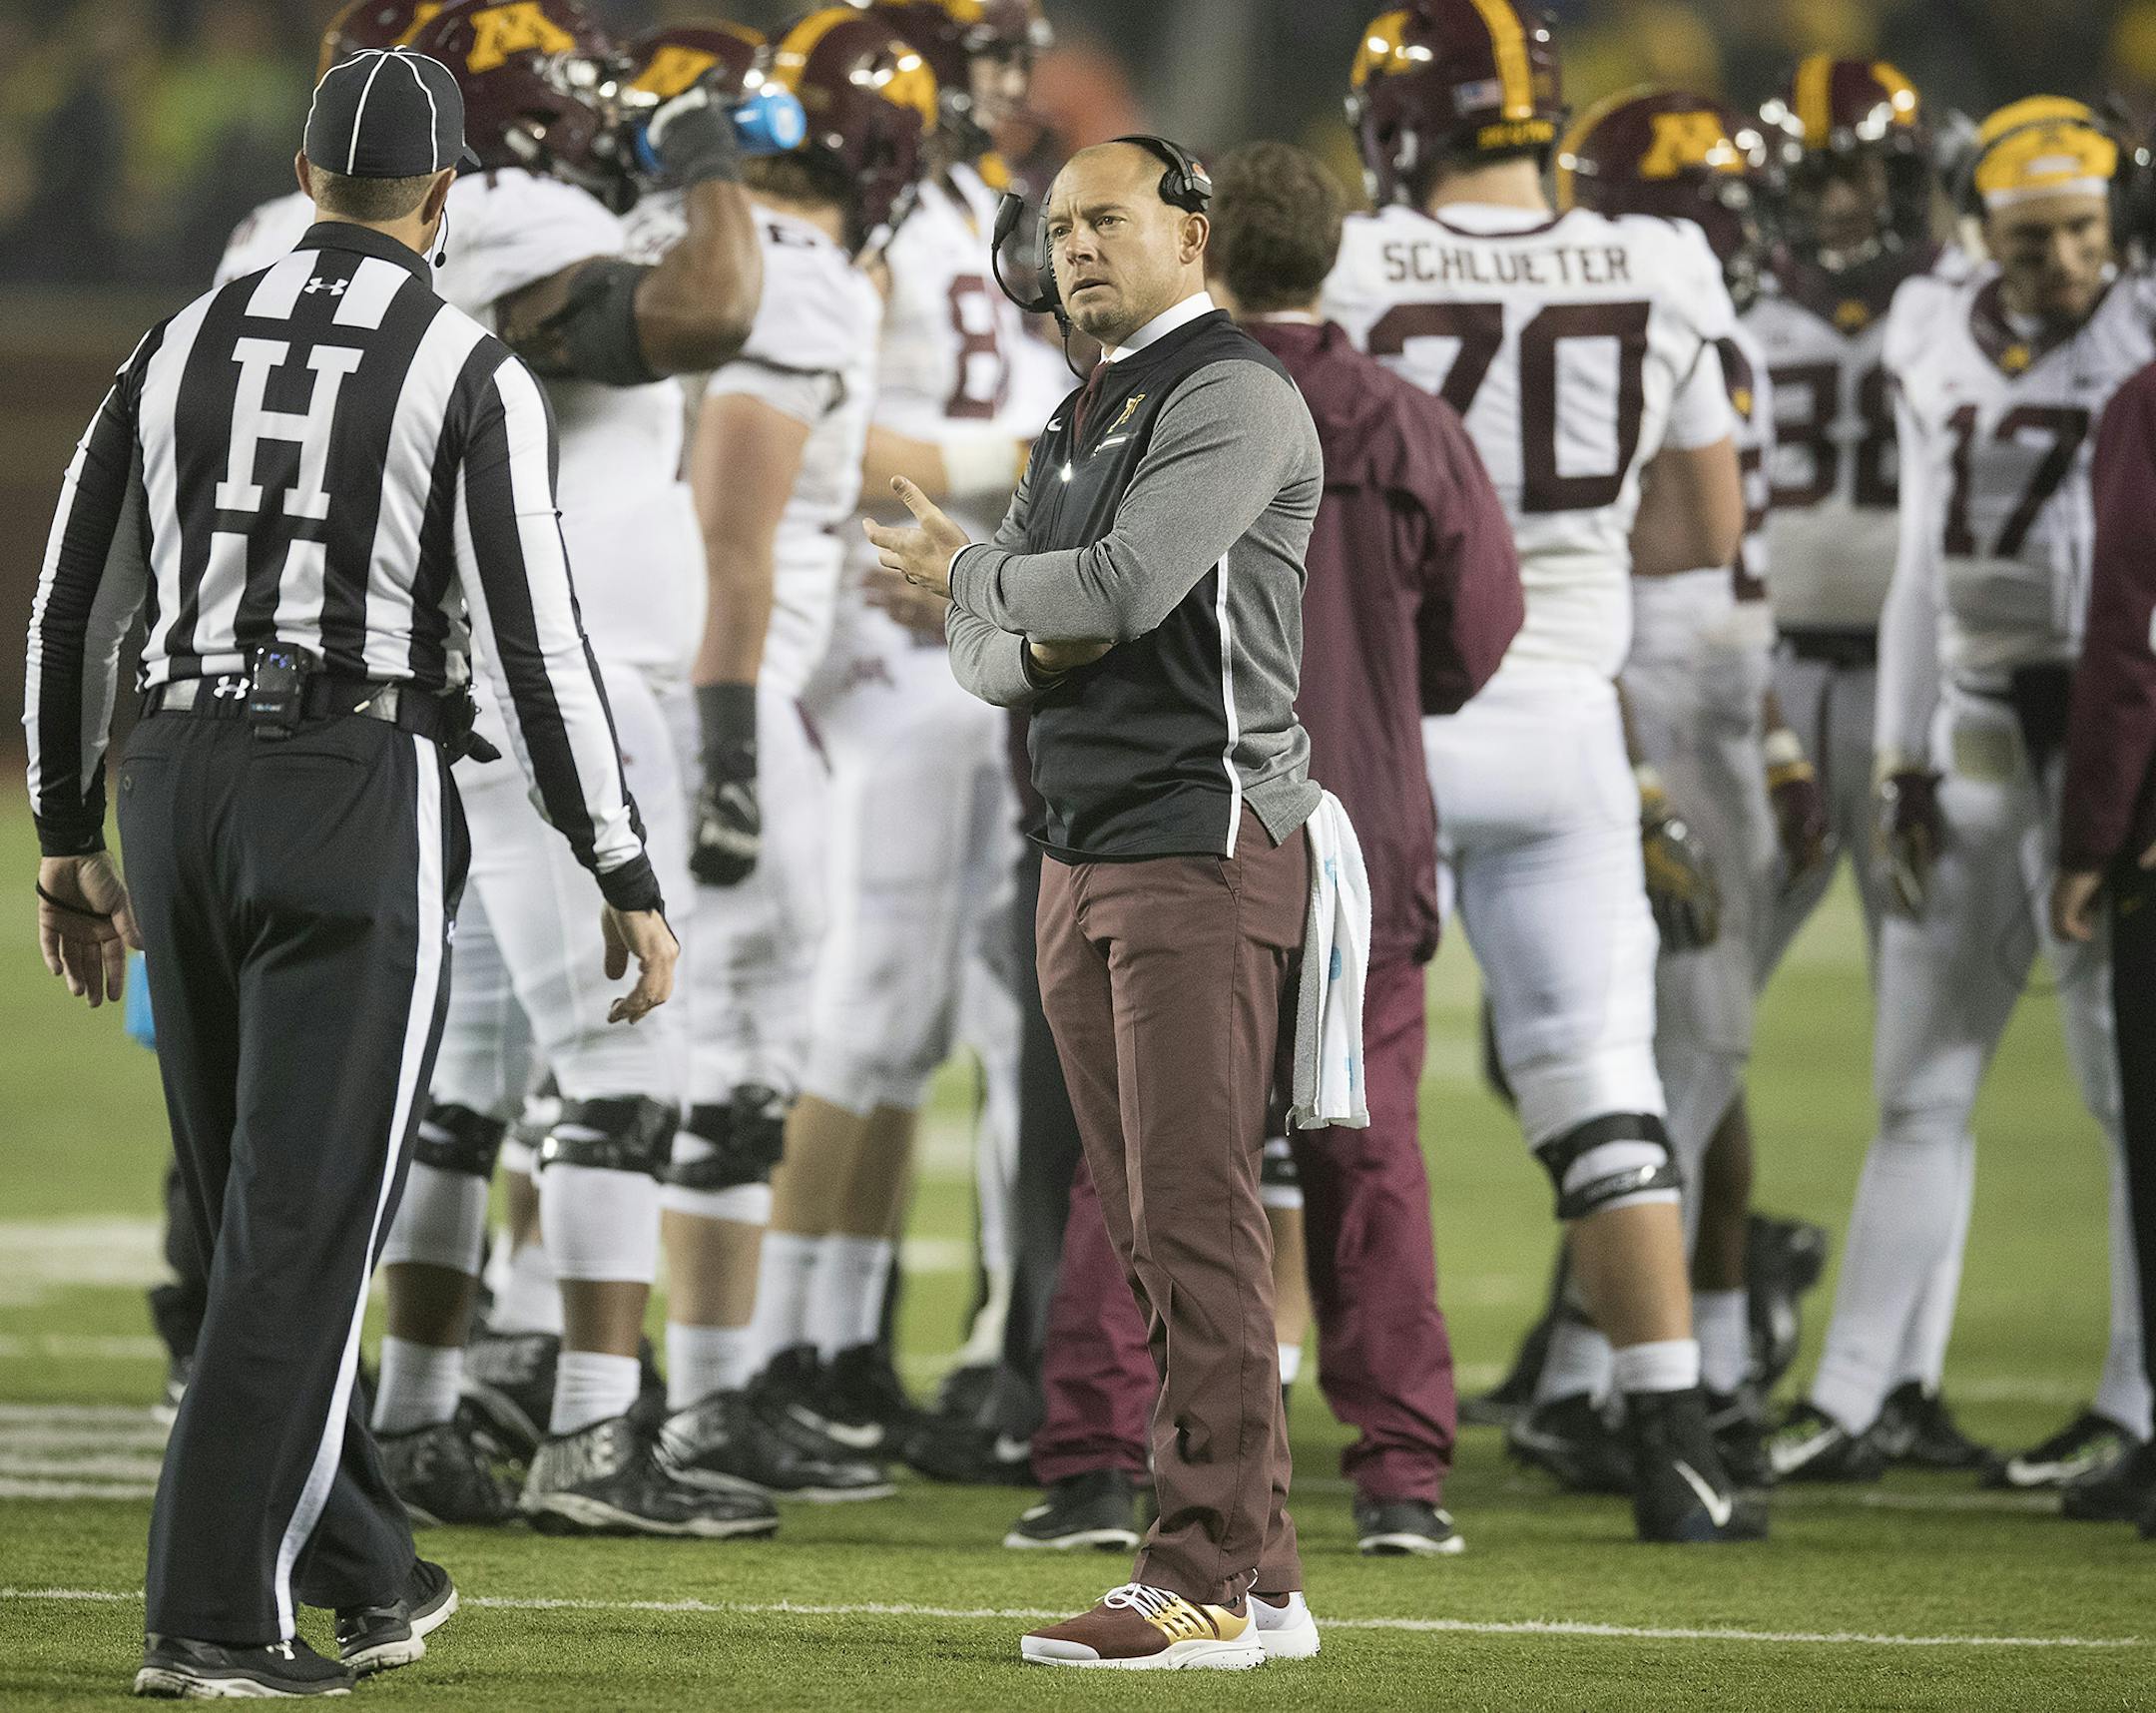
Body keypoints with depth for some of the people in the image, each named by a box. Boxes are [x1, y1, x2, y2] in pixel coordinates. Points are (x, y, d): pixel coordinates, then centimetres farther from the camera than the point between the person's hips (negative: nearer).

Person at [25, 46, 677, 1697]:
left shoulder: (179, 350, 10)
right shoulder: (471, 377, -6)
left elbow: (73, 608, 12)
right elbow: (537, 644, -11)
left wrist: (68, 840, 23)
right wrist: (630, 885, -5)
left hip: (183, 788, 5)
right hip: (361, 810, -5)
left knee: (267, 1219, 18)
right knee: (304, 1232, -4)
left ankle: (362, 1574, 28)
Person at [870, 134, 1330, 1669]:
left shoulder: (1233, 397, -7)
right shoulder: (1079, 425, 22)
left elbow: (1124, 584, -20)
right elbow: (986, 651, 19)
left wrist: (974, 573, -1)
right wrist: (1031, 644, -6)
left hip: (1204, 839, -9)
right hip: (1082, 848, 9)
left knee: (1196, 1220, -12)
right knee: (1152, 1226, 7)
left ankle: (1207, 1582, -14)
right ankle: (1261, 1581, 9)